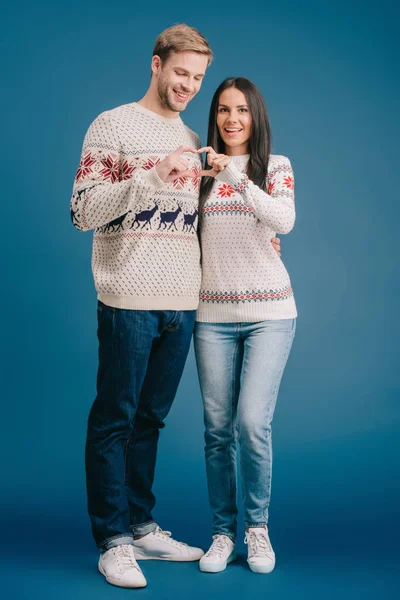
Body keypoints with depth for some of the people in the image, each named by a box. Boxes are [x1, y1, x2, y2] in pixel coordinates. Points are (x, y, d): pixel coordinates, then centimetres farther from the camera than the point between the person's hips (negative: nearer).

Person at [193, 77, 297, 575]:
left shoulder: (277, 167, 3)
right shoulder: (200, 169, 9)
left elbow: (284, 221, -18)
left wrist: (237, 177, -26)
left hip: (269, 313, -2)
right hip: (213, 315, 2)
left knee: (253, 423, -11)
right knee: (218, 429, 4)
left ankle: (257, 527, 10)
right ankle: (223, 532, 19)